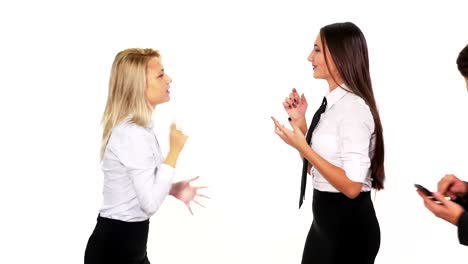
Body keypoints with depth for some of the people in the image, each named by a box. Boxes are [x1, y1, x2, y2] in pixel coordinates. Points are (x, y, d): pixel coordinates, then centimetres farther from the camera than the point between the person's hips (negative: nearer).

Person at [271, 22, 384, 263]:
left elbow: (352, 186, -24)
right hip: (324, 220, 9)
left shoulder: (353, 108, -20)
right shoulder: (330, 103, 7)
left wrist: (302, 147, -23)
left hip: (349, 225, -9)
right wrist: (299, 121, 3)